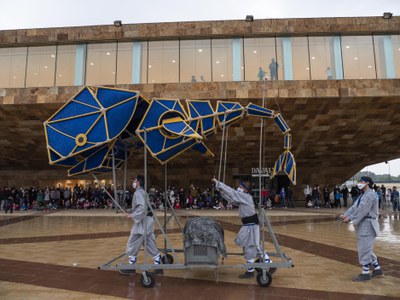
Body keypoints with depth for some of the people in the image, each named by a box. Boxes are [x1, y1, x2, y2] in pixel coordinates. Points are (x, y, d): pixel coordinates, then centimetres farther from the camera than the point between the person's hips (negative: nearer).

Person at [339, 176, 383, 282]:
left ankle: (365, 273, 6)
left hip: (368, 224, -10)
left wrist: (350, 218, -23)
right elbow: (354, 207, 11)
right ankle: (377, 269, 29)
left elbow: (362, 209, -23)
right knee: (367, 249, 18)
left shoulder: (370, 195, -15)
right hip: (363, 224, 10)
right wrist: (345, 215, -2)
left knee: (364, 249, -3)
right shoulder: (363, 195, 17)